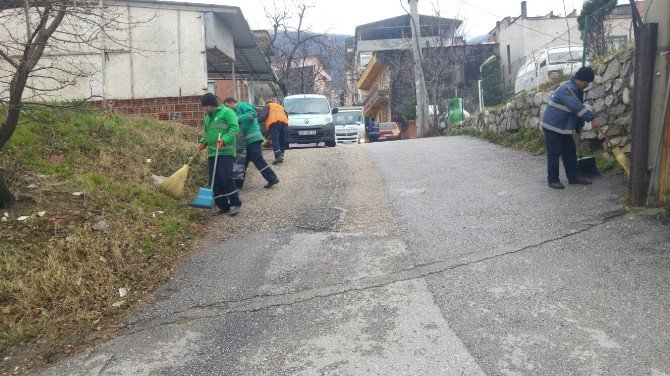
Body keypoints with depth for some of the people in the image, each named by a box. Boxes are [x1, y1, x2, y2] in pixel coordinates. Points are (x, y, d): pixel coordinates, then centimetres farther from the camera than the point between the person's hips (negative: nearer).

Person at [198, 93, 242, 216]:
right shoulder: (208, 117, 20)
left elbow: (234, 129, -14)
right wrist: (202, 142, 10)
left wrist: (224, 140, -27)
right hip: (212, 153, 8)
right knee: (214, 180, 4)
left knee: (225, 177, -17)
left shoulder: (227, 112, -4)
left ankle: (235, 203, -4)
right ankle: (223, 206, 12)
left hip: (226, 152, -8)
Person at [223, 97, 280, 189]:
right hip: (246, 140, 10)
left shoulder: (242, 105, -4)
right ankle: (238, 182, 18)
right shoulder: (237, 111, 24)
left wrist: (239, 118, -22)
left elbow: (253, 113, -20)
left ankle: (272, 178, -5)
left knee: (258, 159, -10)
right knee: (243, 161, 12)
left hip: (252, 138, -10)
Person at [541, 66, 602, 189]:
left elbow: (579, 107, 21)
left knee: (570, 151, 12)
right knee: (554, 153, -5)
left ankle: (574, 177, 19)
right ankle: (553, 180, 2)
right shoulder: (566, 89, -22)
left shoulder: (576, 90, 11)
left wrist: (579, 126, 18)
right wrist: (592, 118, -34)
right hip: (552, 126, -10)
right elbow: (577, 107, -31)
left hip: (564, 127, 10)